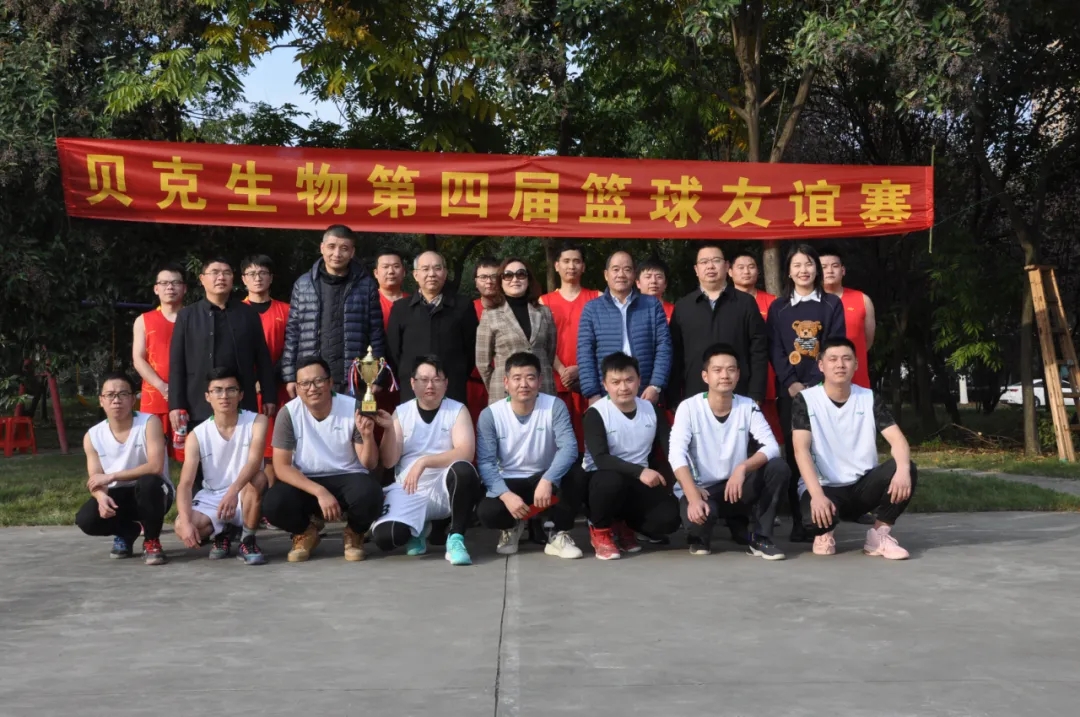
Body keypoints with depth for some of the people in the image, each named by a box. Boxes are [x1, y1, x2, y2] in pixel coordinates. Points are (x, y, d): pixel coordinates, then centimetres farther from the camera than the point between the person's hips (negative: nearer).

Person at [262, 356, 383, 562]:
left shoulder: (352, 408, -11)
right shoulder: (288, 413, -11)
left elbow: (369, 465, -8)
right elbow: (281, 466, -13)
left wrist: (367, 436, -30)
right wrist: (320, 492, -26)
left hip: (347, 478, -1)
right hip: (305, 483, 1)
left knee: (369, 496, -35)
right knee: (273, 504, -29)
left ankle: (354, 533, 4)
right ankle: (306, 532, 8)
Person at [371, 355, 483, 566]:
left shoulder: (458, 410, 0)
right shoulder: (401, 412, 7)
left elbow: (465, 454, -15)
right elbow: (389, 461, 1)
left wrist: (423, 461, -23)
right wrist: (389, 429, -15)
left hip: (445, 488, -2)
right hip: (409, 491, 2)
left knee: (464, 470, -36)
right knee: (384, 537, -24)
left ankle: (456, 539, -19)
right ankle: (418, 529, 13)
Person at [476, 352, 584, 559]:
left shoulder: (555, 406, -13)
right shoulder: (490, 415, -11)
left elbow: (569, 447, -26)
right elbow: (485, 463, -15)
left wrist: (547, 480, -42)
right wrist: (506, 495, -31)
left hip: (545, 478, 0)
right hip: (509, 482, 0)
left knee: (573, 473, -32)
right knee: (486, 513, -30)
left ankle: (560, 534, -7)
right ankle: (513, 526, 10)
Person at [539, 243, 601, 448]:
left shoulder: (596, 298, 10)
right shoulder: (545, 301, 13)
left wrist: (580, 368, -9)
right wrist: (562, 370, -9)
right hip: (556, 381, 1)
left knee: (588, 434, -7)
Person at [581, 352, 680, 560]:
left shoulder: (651, 410, 2)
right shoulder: (596, 413, -12)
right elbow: (601, 459, -24)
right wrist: (640, 471, -36)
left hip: (638, 484, 4)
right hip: (602, 480, -4)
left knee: (669, 517, -22)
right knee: (612, 480, -39)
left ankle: (622, 526, 11)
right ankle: (600, 530, -7)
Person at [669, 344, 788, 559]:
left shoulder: (748, 406, -3)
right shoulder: (689, 408, -12)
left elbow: (772, 447, -14)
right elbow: (677, 455, -22)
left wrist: (743, 468, -33)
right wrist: (694, 498, -35)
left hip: (737, 487, 3)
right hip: (701, 489, -3)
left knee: (778, 468, -22)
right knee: (698, 518, -37)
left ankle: (760, 539, -7)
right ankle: (700, 538, 4)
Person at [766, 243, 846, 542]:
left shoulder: (832, 304, 8)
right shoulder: (778, 307, 11)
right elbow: (774, 350, 5)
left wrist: (813, 384, -11)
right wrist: (792, 383, -10)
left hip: (823, 388, -1)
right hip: (789, 390, 1)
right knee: (794, 454, -2)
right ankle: (798, 521, 0)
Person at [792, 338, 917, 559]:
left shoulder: (870, 399, 3)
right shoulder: (805, 400, -6)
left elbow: (897, 439, -9)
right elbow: (801, 449, -17)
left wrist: (903, 470, -32)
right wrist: (817, 494, -32)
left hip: (863, 485, 3)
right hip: (824, 487, -3)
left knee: (907, 470, -26)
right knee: (816, 518, -38)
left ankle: (879, 535, -6)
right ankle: (824, 533, 3)